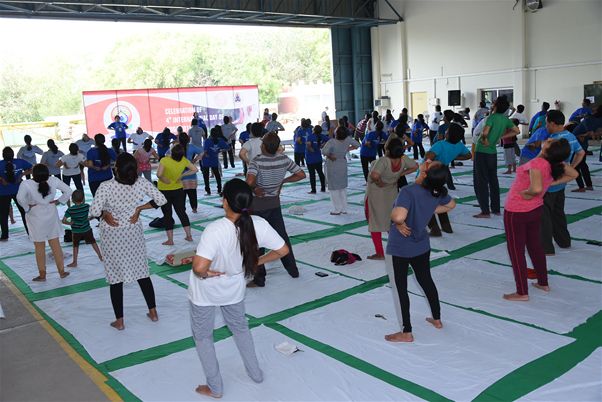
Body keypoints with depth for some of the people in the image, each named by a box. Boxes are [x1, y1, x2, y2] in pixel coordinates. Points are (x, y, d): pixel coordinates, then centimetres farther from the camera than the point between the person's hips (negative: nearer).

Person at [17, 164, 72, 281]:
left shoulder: (26, 184, -23)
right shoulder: (54, 181, -15)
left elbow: (20, 198, -34)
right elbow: (68, 191, -10)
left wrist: (27, 207, -17)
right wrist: (58, 201, -2)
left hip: (36, 218, -2)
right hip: (51, 216, 3)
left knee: (39, 247, 10)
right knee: (55, 244, 13)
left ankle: (42, 275, 18)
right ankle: (61, 271, 19)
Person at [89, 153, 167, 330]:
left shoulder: (106, 187, -24)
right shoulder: (141, 183, -14)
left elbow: (94, 212, -28)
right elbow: (161, 199, -8)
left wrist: (104, 214, -7)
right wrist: (139, 208, -2)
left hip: (112, 236, -3)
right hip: (134, 233, 3)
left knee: (115, 276, 9)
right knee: (142, 272, 17)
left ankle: (119, 321, 18)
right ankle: (153, 312, 25)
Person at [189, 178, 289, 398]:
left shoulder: (215, 229, -35)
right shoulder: (259, 225, -21)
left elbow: (199, 267, -43)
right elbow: (282, 250, -9)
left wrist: (207, 273, -20)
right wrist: (256, 262, 4)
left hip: (205, 291, -4)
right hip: (234, 289, 4)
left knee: (203, 336, 20)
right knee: (240, 328, 31)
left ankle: (215, 387, 32)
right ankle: (255, 372, 45)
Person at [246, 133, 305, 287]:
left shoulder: (257, 162, -20)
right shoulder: (284, 159, -5)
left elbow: (249, 181, -36)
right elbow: (301, 175, 2)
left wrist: (255, 188, -16)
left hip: (258, 204, -5)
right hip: (275, 202, 5)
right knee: (282, 236, 18)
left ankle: (259, 279, 9)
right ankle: (293, 270, 28)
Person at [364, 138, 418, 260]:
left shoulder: (383, 161, -33)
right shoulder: (403, 160, -15)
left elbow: (374, 175, -48)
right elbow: (415, 166, 3)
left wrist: (379, 183, -27)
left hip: (376, 193, -5)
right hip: (392, 193, 6)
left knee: (374, 222, 8)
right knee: (392, 222, 21)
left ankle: (379, 253, 11)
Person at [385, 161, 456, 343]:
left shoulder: (409, 192, -30)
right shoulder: (438, 192, -8)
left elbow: (398, 217, -44)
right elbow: (451, 205, 13)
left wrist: (398, 223, -22)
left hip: (399, 249, -7)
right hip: (422, 246, 7)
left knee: (400, 288, 6)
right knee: (426, 281, 24)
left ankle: (406, 332, 16)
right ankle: (437, 319, 41)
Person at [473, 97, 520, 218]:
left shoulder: (492, 117, -17)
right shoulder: (505, 119, 4)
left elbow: (485, 132, -33)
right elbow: (516, 131, 17)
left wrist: (484, 139, -13)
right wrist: (501, 136, 13)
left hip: (482, 152, -7)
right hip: (493, 152, 7)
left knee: (481, 182, -1)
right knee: (493, 181, 15)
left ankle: (485, 211, -3)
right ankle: (496, 209, 20)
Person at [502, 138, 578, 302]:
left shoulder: (537, 163, -30)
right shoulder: (556, 163, -7)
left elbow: (536, 188, -44)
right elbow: (573, 174, 11)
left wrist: (526, 192, -23)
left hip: (516, 212, -7)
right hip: (536, 209, 7)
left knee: (516, 250, 5)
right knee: (535, 245, 23)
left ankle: (522, 293, 12)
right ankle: (543, 283, 36)